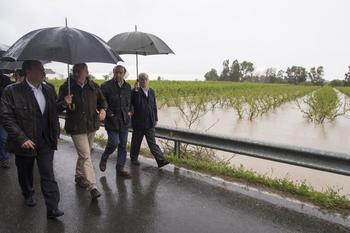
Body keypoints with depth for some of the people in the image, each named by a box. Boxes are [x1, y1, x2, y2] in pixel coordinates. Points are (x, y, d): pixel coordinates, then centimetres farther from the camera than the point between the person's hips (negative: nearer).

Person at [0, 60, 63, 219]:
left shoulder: (47, 90, 3)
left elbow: (53, 114, 10)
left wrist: (55, 135, 6)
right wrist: (22, 139, -18)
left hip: (45, 142, 2)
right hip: (24, 143, -2)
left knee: (48, 174, -1)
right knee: (25, 173, 19)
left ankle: (52, 208, 5)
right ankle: (28, 194, 47)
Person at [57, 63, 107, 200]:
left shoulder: (94, 86, 3)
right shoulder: (66, 87, -6)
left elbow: (102, 101, 14)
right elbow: (58, 107, -1)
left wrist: (103, 109, -8)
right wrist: (65, 103, -24)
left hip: (92, 125, 5)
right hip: (76, 127, -4)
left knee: (84, 154, 20)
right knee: (86, 156, -9)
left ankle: (79, 176, 41)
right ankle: (92, 187, -5)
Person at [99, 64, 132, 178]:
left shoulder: (128, 86, 10)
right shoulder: (106, 86, -8)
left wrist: (129, 111, 7)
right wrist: (109, 114, -12)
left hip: (124, 120, 5)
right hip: (112, 120, -5)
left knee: (123, 145, 8)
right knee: (114, 142, -9)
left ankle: (120, 169, 20)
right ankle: (104, 158, 24)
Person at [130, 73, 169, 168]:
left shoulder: (151, 91, 8)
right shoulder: (135, 92, -8)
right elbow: (135, 103, -25)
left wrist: (155, 119, 11)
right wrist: (136, 90, -30)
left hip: (150, 123, 3)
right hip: (138, 123, -3)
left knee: (152, 143, 1)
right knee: (136, 142, 13)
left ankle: (161, 160, -3)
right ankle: (134, 158, 32)